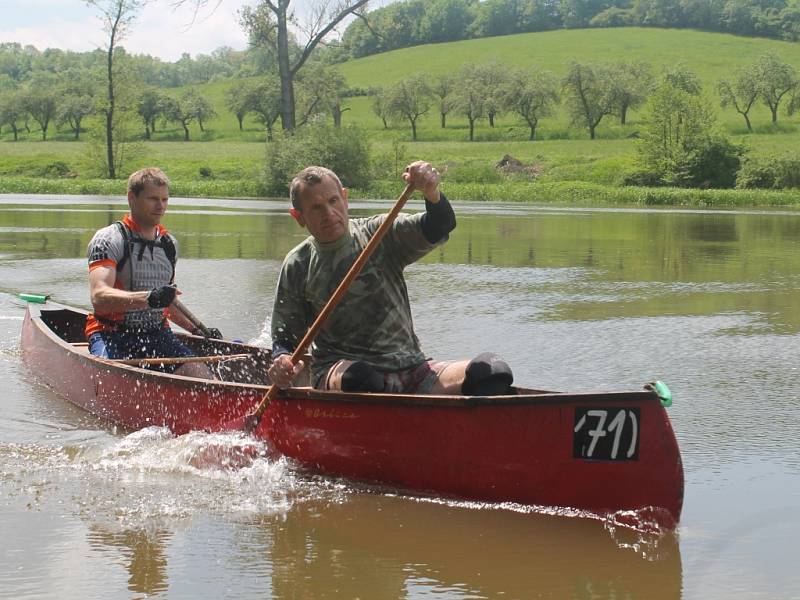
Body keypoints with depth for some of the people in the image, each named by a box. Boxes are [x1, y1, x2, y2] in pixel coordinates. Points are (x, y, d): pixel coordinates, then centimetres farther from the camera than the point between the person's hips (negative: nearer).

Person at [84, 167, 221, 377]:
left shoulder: (169, 244, 16)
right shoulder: (108, 239, -6)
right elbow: (99, 297, -24)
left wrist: (196, 329, 22)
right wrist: (148, 298, -37)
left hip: (157, 335, 5)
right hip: (112, 334, -5)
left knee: (202, 377, -20)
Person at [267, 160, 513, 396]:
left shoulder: (380, 235, 8)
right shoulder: (297, 267, 7)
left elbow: (440, 228, -9)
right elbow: (285, 338, 11)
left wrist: (432, 193, -31)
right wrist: (282, 363, -14)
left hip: (410, 369, 2)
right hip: (338, 369, -2)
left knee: (492, 372, -23)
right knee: (358, 379, -40)